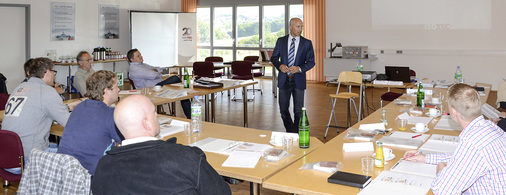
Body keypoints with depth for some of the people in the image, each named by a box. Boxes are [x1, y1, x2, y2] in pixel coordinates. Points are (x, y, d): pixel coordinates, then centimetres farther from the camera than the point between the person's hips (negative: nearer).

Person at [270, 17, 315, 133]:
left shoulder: (307, 43, 0)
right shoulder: (281, 41, 5)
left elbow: (311, 62, 0)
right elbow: (274, 57, 9)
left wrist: (299, 69, -17)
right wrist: (280, 65, -12)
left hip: (298, 80, -1)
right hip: (284, 80, 2)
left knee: (298, 111, 2)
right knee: (283, 109, 7)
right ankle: (289, 132, 26)